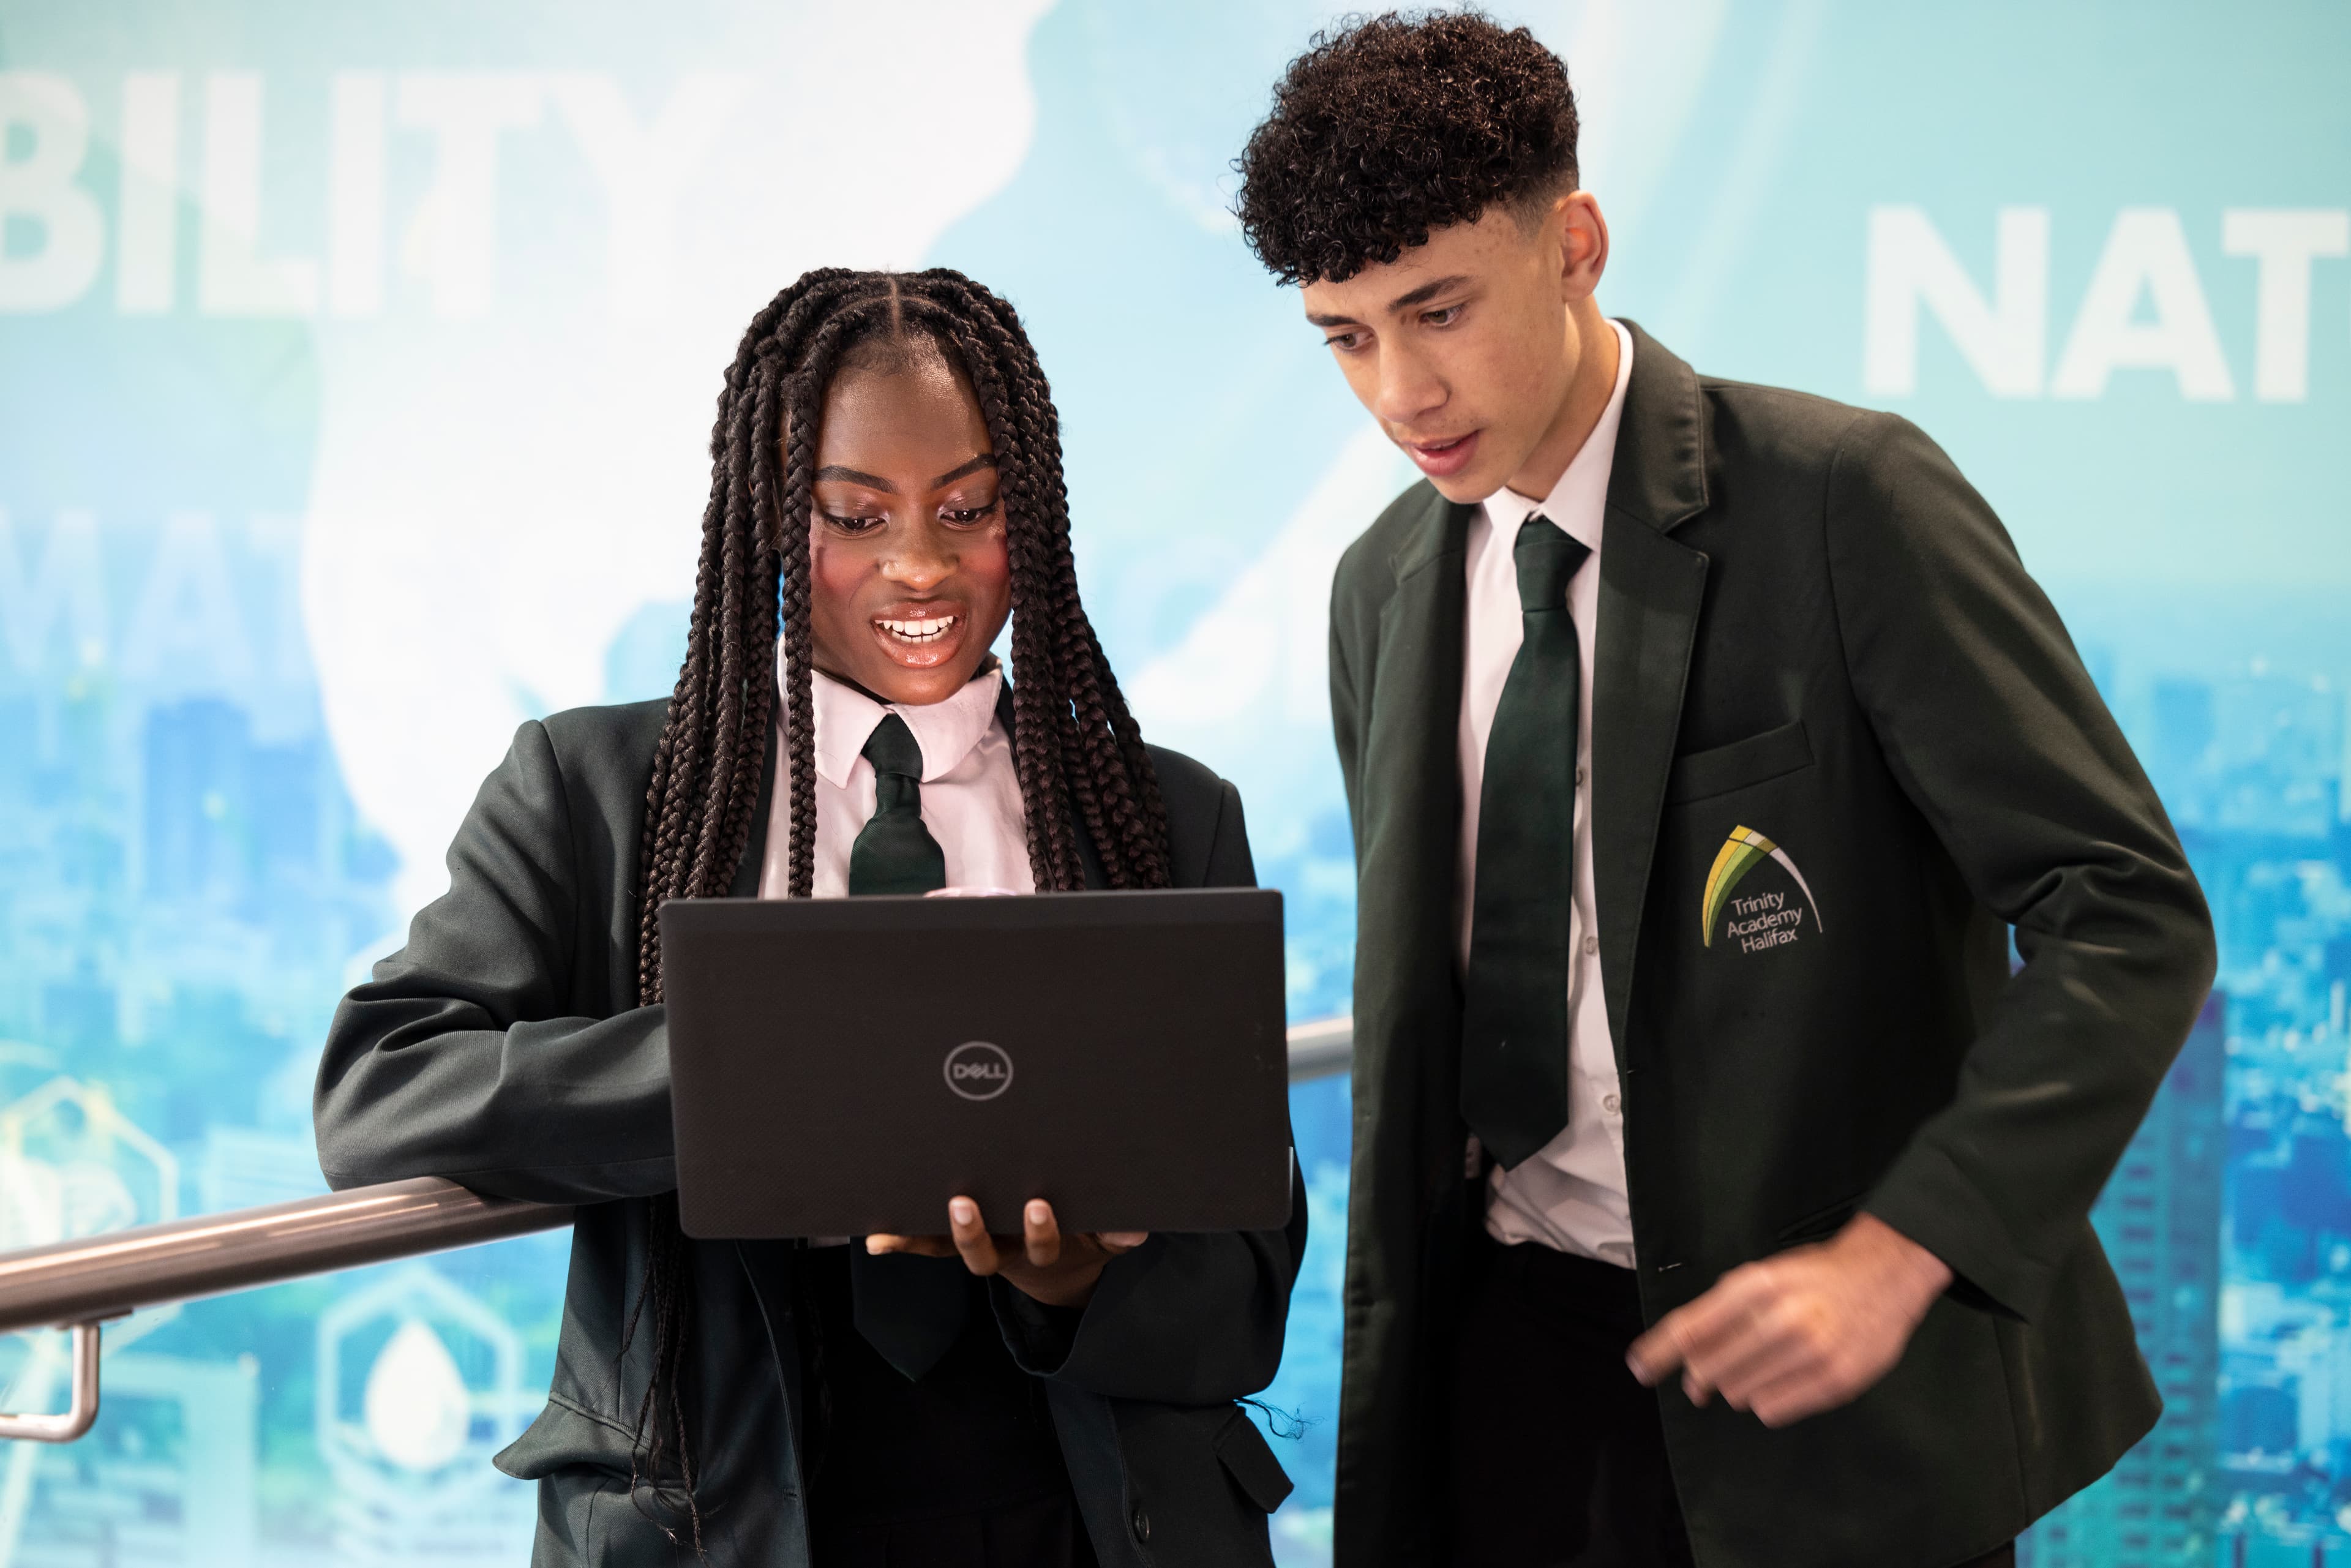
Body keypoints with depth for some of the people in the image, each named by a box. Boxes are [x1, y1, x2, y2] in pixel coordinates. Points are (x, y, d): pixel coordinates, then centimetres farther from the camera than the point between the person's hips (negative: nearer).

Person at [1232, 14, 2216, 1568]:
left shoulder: (1846, 499, -12)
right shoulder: (1383, 587, 7)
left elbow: (2129, 916, -15)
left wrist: (1894, 1256, -23)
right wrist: (1395, 1364, 11)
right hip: (1516, 1355, 5)